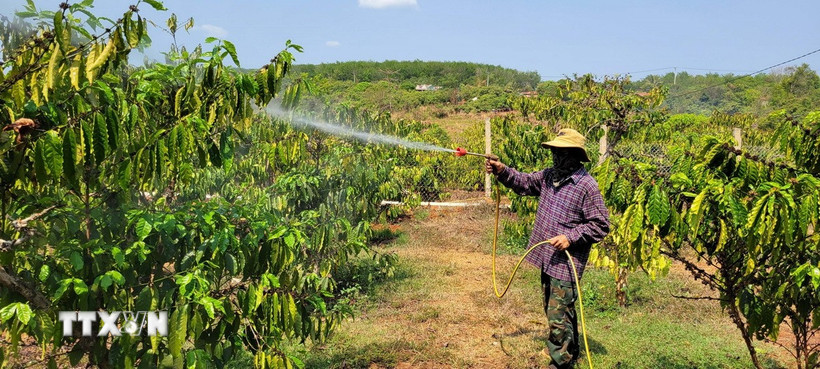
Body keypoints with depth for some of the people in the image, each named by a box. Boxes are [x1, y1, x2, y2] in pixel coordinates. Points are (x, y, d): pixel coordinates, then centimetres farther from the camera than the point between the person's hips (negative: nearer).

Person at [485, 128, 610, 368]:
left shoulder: (587, 186, -16)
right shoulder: (549, 176, 6)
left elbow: (600, 224, -14)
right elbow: (524, 182, 17)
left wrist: (570, 237, -21)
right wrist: (502, 171, 0)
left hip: (566, 263, -8)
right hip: (546, 258, 8)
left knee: (558, 315, -2)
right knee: (553, 310, 21)